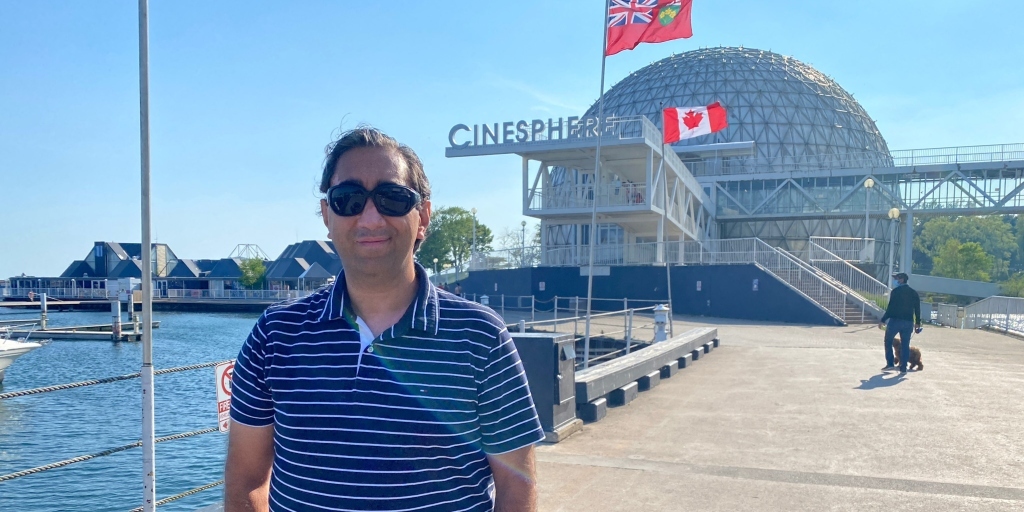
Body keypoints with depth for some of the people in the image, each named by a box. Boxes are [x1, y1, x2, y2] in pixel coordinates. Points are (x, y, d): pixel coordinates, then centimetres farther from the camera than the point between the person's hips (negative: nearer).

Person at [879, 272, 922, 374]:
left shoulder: (895, 291, -7)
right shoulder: (914, 293, 10)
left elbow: (890, 307, -12)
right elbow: (917, 309, 11)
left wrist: (883, 320, -9)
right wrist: (917, 322, 19)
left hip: (895, 320, -5)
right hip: (908, 322, 5)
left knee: (888, 341, 11)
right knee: (905, 345, 7)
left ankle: (890, 364, 5)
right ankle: (903, 368, 5)